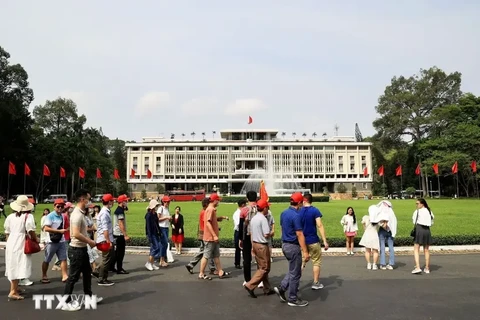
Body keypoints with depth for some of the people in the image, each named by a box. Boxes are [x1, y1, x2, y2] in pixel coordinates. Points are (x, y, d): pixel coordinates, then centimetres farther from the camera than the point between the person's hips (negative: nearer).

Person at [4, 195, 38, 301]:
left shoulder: (10, 216, 9)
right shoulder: (28, 216, -10)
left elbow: (7, 232, 13)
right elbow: (30, 231, -17)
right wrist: (36, 239, -1)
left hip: (11, 243, 7)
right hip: (20, 243, -7)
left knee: (13, 266, 17)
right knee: (18, 267, -5)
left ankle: (14, 288, 29)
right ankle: (13, 292, -7)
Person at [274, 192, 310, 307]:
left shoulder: (283, 213, 7)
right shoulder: (296, 215, -20)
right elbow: (299, 235, -22)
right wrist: (305, 252, -20)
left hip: (285, 244, 9)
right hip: (293, 246, -9)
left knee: (293, 270, 22)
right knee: (295, 273, 4)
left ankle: (282, 288, 15)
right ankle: (293, 299, 14)